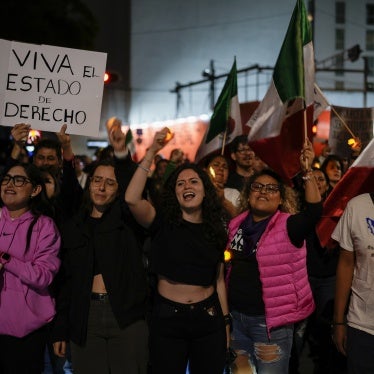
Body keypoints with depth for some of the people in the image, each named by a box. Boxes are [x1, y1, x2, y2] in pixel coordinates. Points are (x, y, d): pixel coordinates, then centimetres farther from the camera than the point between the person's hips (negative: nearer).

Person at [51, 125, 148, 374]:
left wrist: (122, 153, -34)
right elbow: (67, 281, 12)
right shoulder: (74, 227, 13)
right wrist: (60, 330, 7)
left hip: (127, 317, -2)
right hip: (85, 318, 2)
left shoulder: (126, 219, 5)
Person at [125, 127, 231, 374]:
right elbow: (132, 199, -21)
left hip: (208, 317, 3)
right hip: (167, 316, -2)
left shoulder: (215, 230, 7)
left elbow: (219, 280, 12)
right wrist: (151, 153, -20)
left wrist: (226, 322, 11)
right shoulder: (163, 222, -2)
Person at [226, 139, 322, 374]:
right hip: (236, 316, 5)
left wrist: (307, 172, -38)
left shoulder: (288, 227, -10)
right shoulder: (237, 225, 6)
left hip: (270, 320, -5)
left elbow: (314, 211, -29)